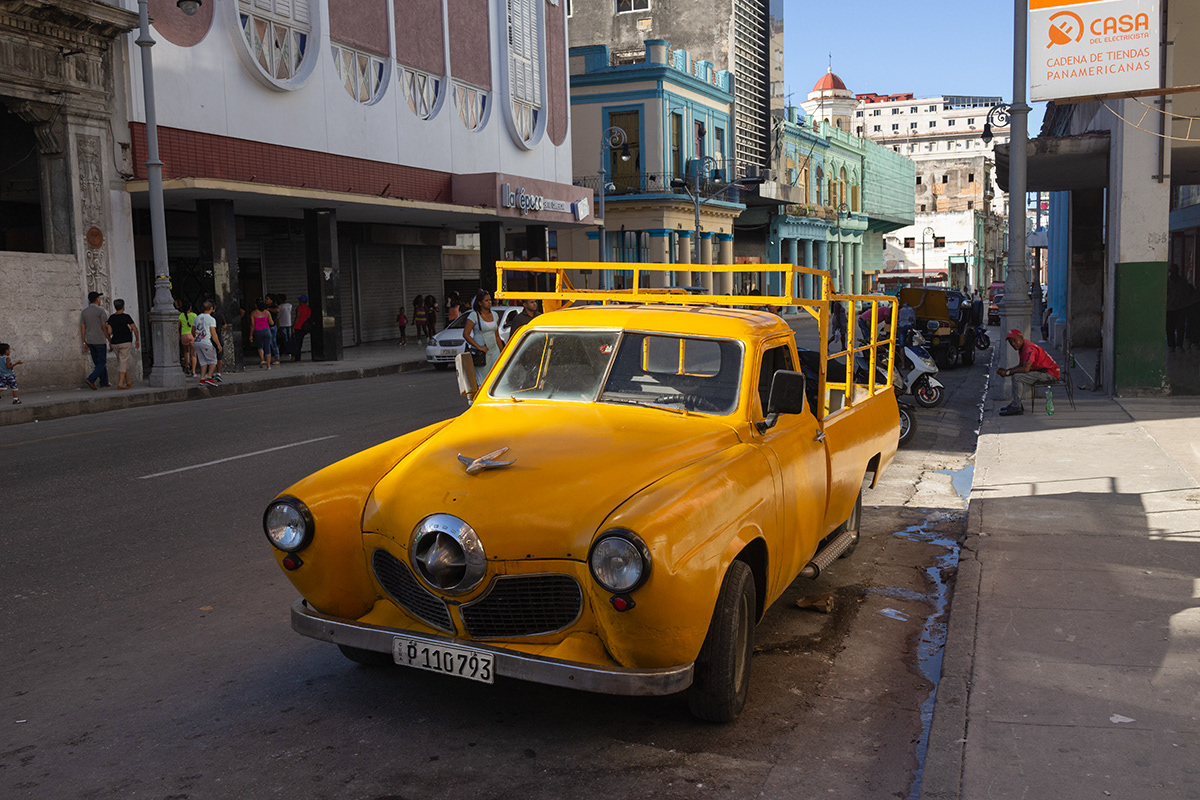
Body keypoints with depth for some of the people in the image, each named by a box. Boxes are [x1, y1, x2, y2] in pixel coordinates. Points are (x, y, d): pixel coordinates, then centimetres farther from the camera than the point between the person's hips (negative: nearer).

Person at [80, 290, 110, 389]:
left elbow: (82, 328, 6)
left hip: (89, 341, 6)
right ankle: (91, 379, -17)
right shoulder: (100, 311, -10)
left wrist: (84, 343, 9)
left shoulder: (84, 312, 7)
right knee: (101, 363, -1)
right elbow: (104, 327, -12)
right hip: (100, 340, -6)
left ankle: (104, 383, 14)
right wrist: (110, 340, -4)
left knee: (97, 363, 12)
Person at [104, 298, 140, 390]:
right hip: (125, 343, -5)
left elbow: (109, 332, -4)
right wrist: (137, 340, 3)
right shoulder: (126, 317, -8)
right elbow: (135, 329, -9)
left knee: (124, 362, 18)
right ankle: (120, 384, -14)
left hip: (115, 343, 5)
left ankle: (128, 382, 26)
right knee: (123, 363, -6)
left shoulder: (111, 318, 3)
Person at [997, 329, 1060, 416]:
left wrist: (1008, 373, -19)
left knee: (1017, 377, -21)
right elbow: (1021, 365, 20)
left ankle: (1016, 407, -17)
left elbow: (1025, 369, -29)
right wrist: (1006, 369, 7)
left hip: (1050, 374, -11)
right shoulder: (1022, 347, 11)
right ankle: (1016, 403, 14)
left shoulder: (1029, 348, -21)